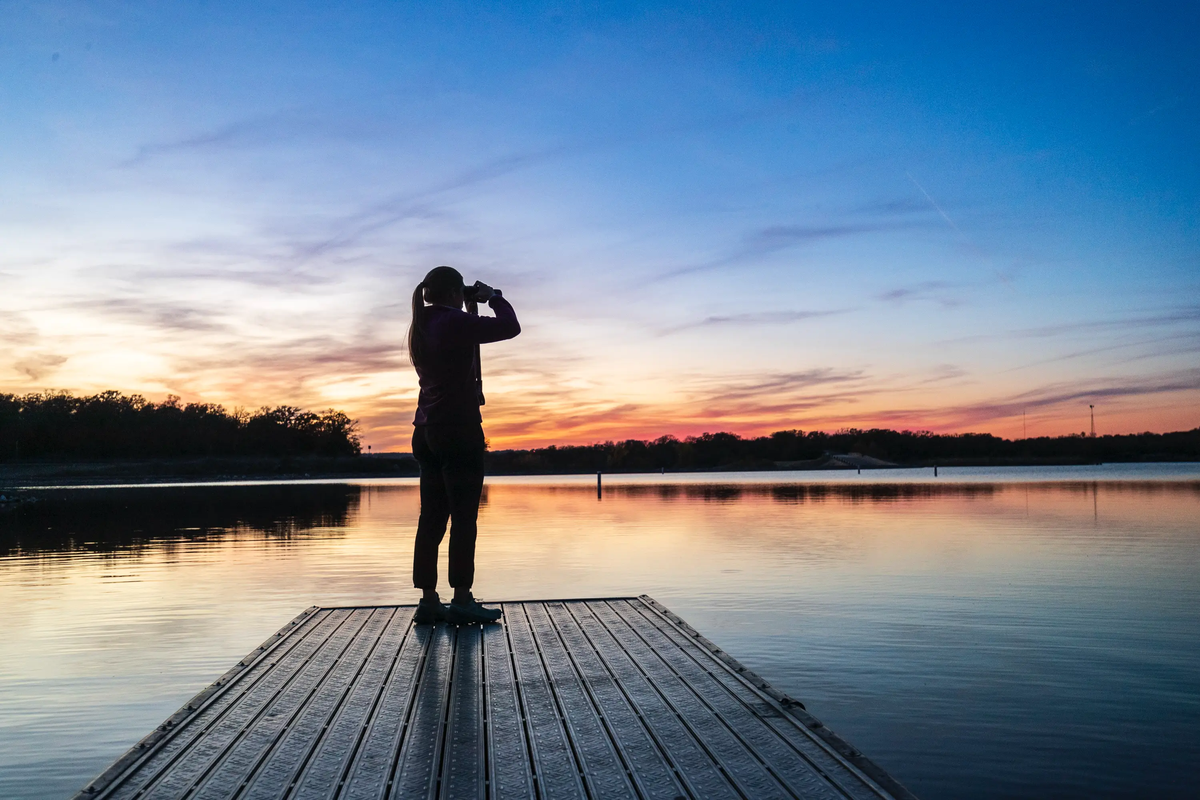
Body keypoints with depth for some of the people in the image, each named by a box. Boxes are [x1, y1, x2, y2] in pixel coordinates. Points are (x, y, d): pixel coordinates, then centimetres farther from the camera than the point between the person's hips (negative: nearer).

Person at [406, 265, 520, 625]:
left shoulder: (420, 328, 14)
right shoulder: (455, 322, -11)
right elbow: (510, 327, -9)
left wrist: (472, 310, 21)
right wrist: (493, 297, 7)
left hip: (427, 431, 9)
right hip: (460, 430, -9)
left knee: (432, 518, 7)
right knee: (464, 517, -4)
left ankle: (429, 600, 10)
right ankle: (462, 601, 0)